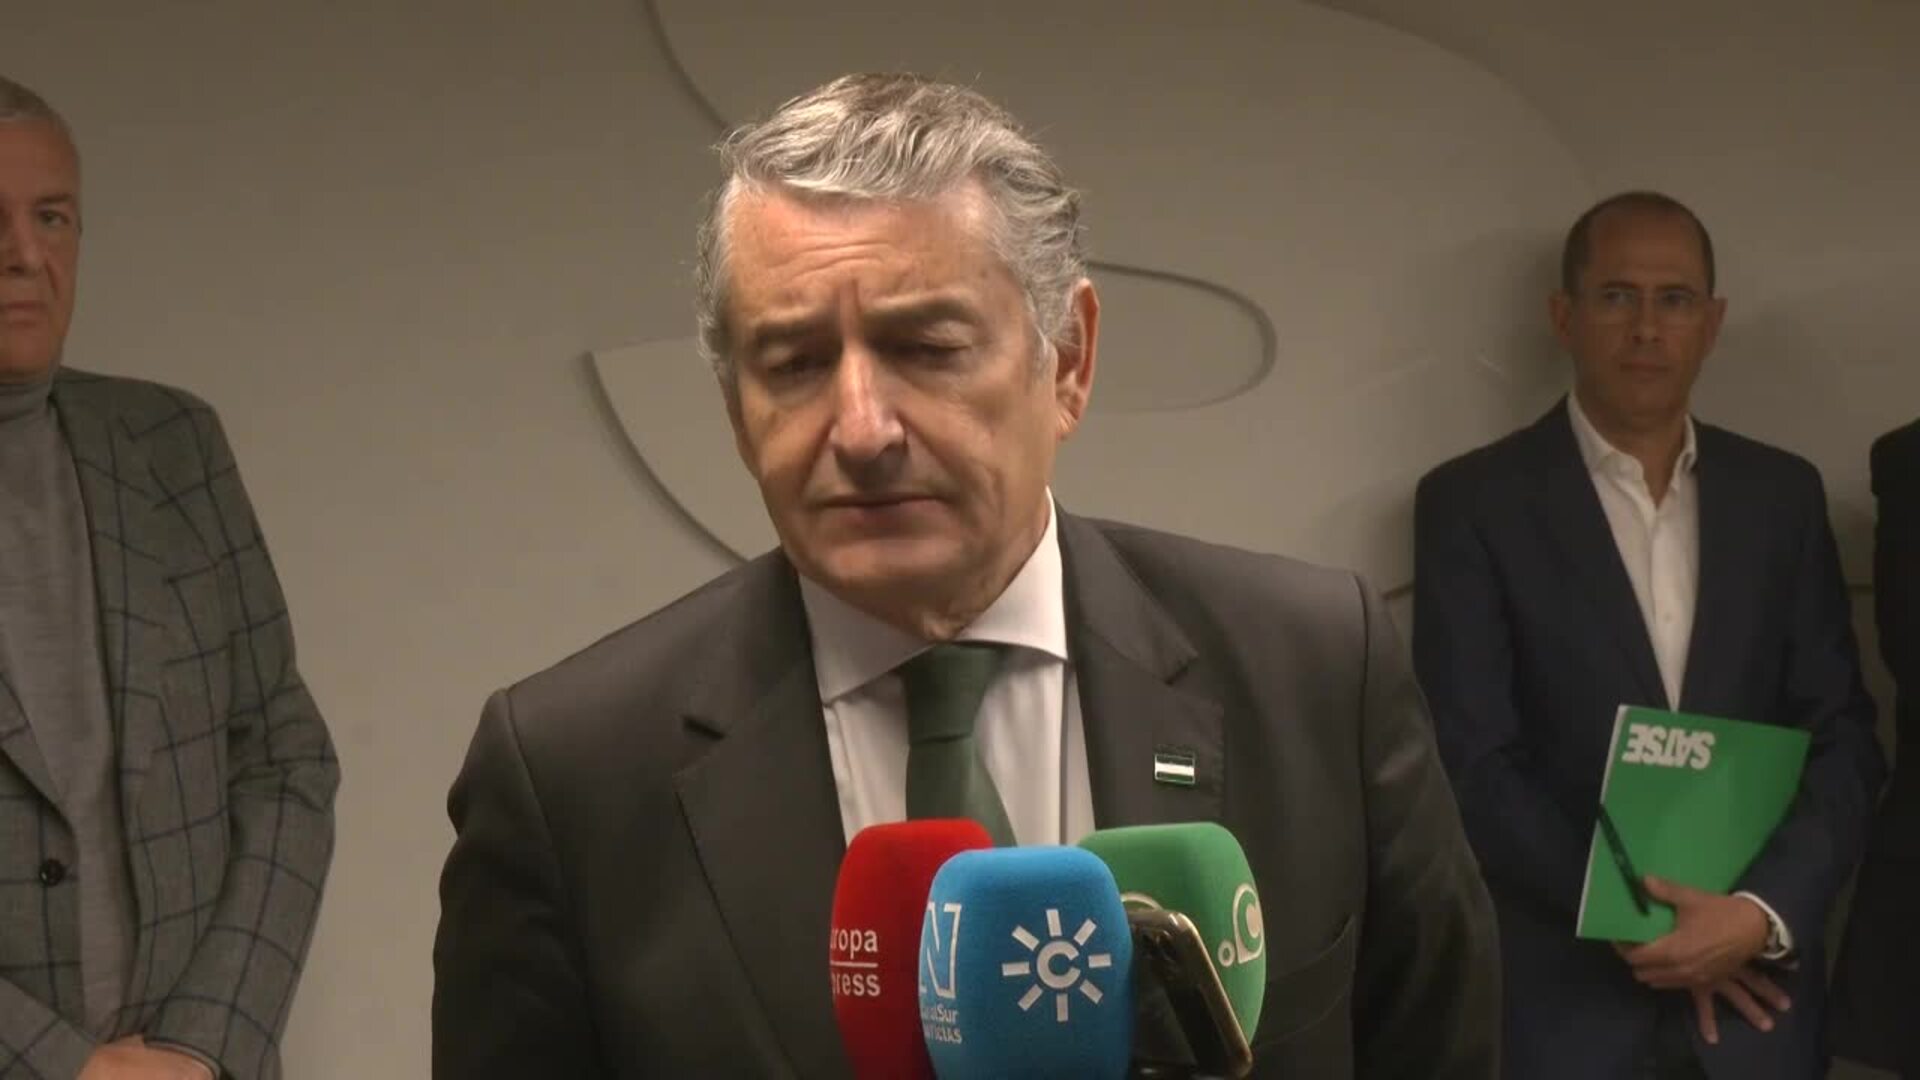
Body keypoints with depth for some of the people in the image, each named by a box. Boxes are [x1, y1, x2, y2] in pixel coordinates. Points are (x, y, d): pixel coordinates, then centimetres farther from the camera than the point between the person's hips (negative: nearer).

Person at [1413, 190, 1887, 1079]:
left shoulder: (1783, 493, 6)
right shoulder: (1472, 503, -4)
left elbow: (1844, 735, 3)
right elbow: (1484, 767, -8)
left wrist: (1766, 911, -12)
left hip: (1758, 987, 3)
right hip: (1576, 996, -3)